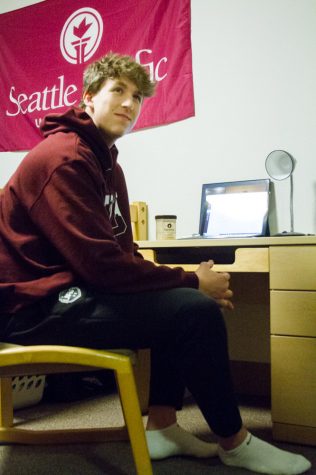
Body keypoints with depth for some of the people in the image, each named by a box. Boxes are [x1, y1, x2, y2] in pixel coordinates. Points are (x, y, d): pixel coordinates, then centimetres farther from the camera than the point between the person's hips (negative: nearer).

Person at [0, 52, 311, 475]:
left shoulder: (105, 162, 15)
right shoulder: (64, 157, -16)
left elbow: (123, 253, 10)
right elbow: (99, 262, -24)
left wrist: (188, 279, -6)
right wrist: (190, 281, -15)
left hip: (70, 289, 11)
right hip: (37, 303, -11)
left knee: (184, 299, 13)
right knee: (196, 312, -19)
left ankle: (162, 427, 10)